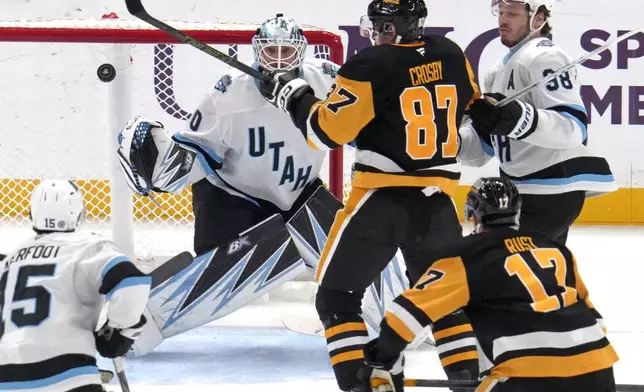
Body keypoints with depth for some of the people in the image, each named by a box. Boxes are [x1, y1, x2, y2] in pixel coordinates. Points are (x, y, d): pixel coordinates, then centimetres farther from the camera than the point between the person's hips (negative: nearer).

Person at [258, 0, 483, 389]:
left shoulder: (370, 67, -13)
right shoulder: (451, 56, 4)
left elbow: (326, 131, -12)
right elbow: (473, 111, 19)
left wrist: (295, 95, 3)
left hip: (382, 199, -5)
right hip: (438, 199, 5)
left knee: (337, 294, 6)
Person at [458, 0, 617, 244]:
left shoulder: (544, 57, -11)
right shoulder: (502, 71, 20)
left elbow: (573, 126, -25)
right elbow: (482, 147, 17)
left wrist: (517, 118, -39)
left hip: (553, 192, -11)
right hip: (533, 193, 11)